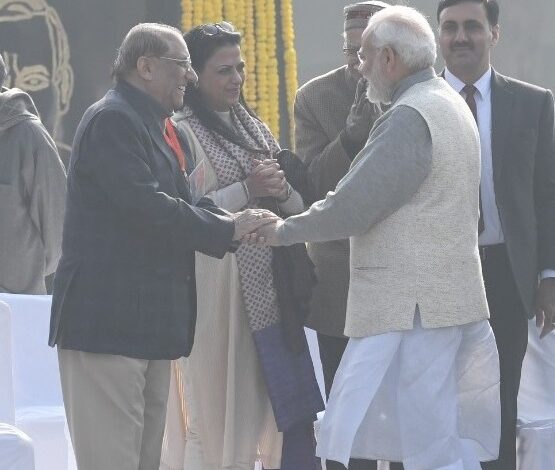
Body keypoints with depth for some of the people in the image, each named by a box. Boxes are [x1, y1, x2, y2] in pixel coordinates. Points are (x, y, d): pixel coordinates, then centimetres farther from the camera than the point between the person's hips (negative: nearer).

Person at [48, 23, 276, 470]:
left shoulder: (148, 124, 21)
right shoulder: (113, 120, -13)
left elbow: (178, 200, 17)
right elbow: (147, 207, -23)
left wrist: (228, 221, -2)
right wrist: (227, 231, -16)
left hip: (145, 323, 11)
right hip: (108, 320, -11)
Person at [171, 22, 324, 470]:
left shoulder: (254, 127, 16)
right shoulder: (182, 132, -4)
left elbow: (298, 207, 16)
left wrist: (280, 189, -5)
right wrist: (246, 190, -18)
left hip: (270, 289, 6)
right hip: (219, 291, -6)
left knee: (291, 415, 4)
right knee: (221, 414, -3)